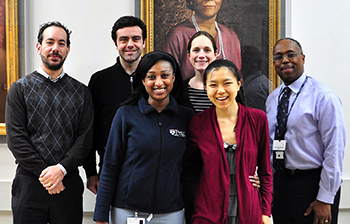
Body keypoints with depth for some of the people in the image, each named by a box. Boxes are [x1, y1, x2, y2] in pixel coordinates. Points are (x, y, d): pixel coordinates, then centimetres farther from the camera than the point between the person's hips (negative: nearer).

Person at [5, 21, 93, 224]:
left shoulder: (81, 92, 9)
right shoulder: (20, 89, 5)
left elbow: (85, 138, 1)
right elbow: (16, 138, -3)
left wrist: (61, 169, -12)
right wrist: (43, 172, -12)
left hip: (69, 182, 1)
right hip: (29, 183, -1)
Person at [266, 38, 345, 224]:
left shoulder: (324, 96, -12)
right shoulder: (272, 99, 8)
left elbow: (335, 150, -15)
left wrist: (325, 199, -16)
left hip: (313, 184, -5)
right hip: (280, 181, 6)